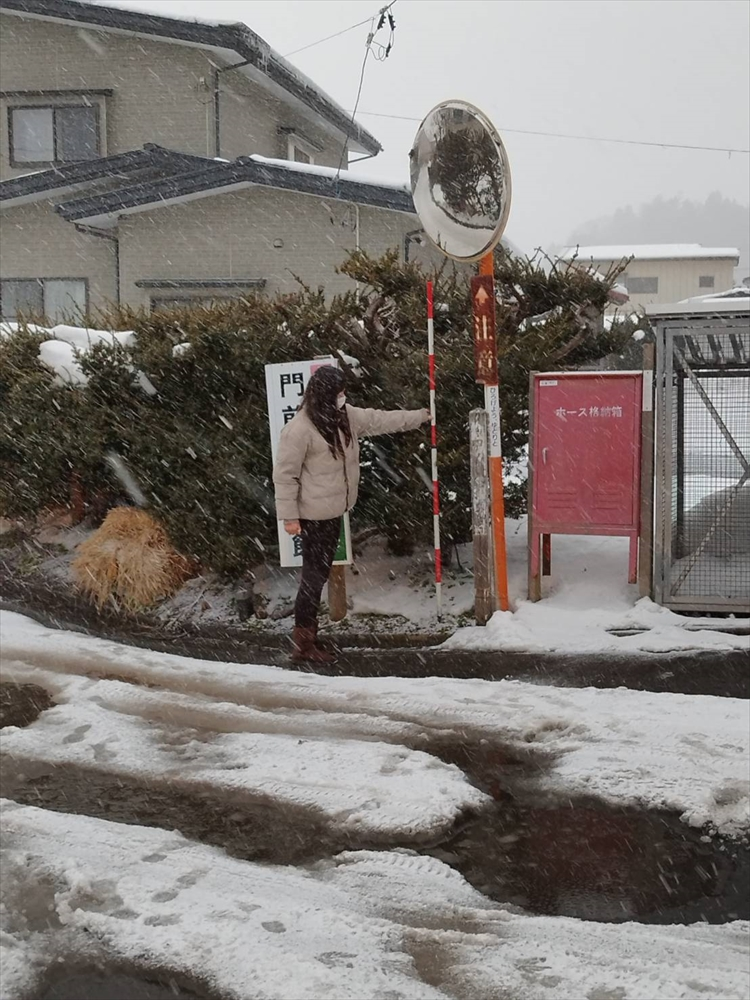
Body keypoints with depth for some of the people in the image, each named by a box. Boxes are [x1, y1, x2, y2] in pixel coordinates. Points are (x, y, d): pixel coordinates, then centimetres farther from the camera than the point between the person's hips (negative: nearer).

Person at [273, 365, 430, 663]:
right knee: (314, 575, -5)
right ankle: (303, 643, 3)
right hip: (314, 513, -8)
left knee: (320, 573, 14)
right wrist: (289, 516, -16)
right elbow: (284, 474, -16)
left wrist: (422, 416, 23)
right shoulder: (299, 429, -20)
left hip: (334, 510, 8)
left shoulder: (345, 416, 4)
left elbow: (379, 420, 17)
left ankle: (309, 635, 24)